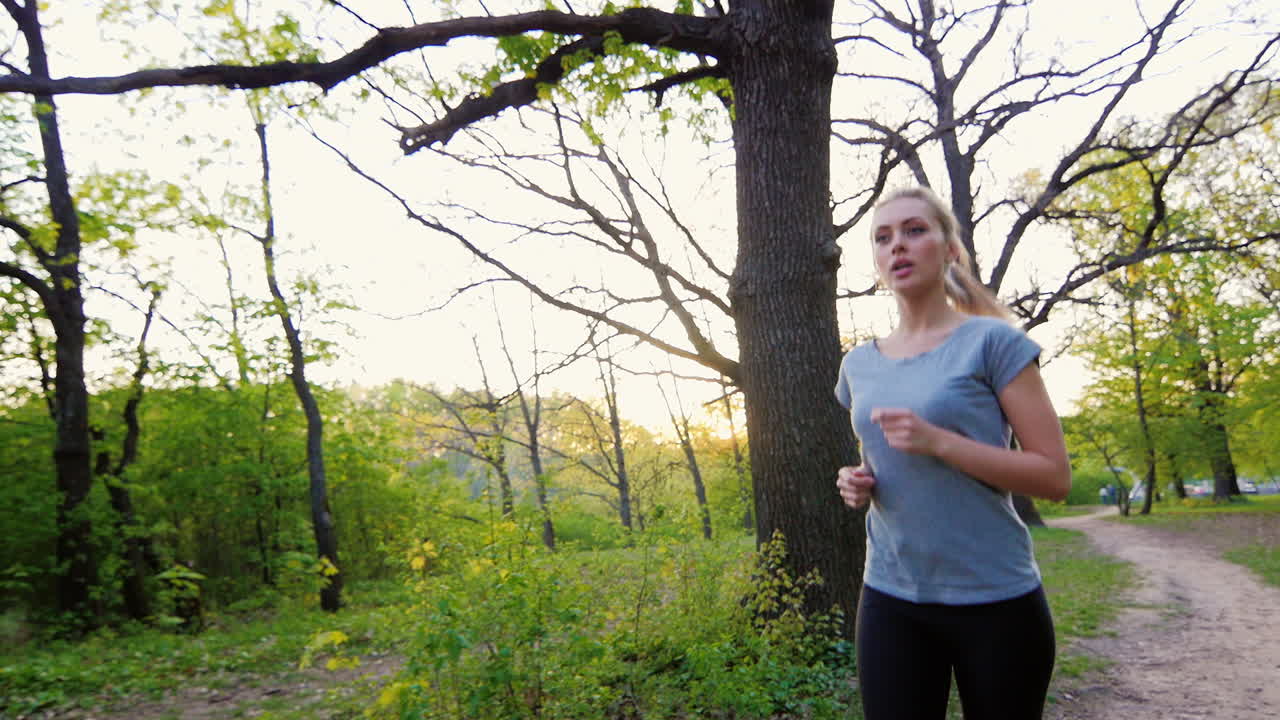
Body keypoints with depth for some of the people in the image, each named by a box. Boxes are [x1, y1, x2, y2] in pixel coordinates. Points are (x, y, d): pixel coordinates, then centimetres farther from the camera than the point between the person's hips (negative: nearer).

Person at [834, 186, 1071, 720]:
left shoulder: (991, 341, -7)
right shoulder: (859, 365, 7)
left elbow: (1055, 476, -9)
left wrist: (938, 441, -20)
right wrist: (856, 483, -2)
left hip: (994, 599, -3)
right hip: (890, 599, 4)